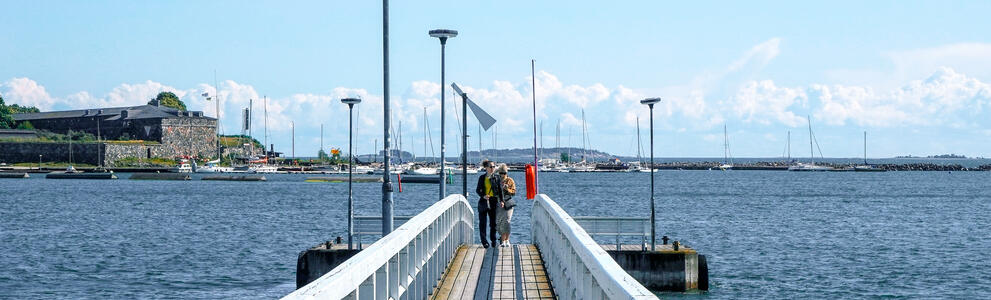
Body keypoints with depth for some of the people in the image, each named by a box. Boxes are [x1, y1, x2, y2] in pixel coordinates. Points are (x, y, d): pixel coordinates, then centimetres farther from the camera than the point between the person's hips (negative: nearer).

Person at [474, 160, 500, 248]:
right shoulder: (482, 178, 3)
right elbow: (478, 190, 4)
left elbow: (500, 190, 4)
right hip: (484, 201, -1)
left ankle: (493, 240, 18)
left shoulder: (496, 178, 4)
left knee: (493, 222, 6)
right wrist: (483, 196, -14)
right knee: (483, 222, -1)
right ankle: (484, 241, 4)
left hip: (494, 201, 1)